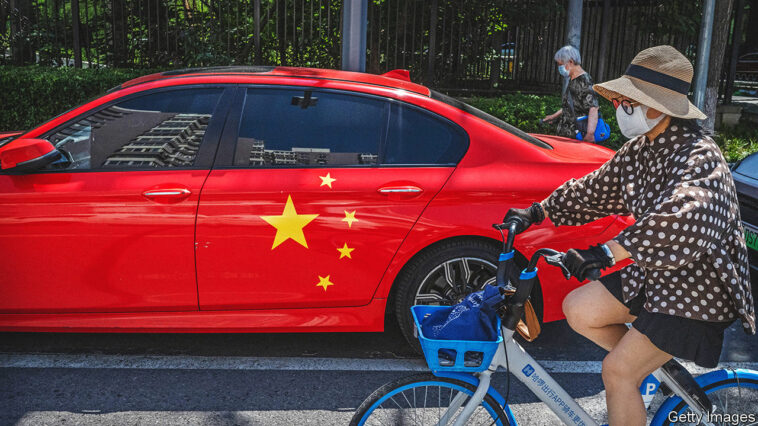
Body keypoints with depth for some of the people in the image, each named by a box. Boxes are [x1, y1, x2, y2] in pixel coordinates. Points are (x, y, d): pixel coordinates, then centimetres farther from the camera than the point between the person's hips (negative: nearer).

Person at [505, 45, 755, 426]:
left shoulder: (698, 157, -26)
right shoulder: (639, 148, 2)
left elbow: (684, 222, -44)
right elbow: (595, 189, 12)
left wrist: (609, 252, -47)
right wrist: (536, 212, 7)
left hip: (696, 288, -8)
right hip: (655, 273, 8)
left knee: (617, 372, -8)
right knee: (578, 309, 2)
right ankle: (661, 365, 19)